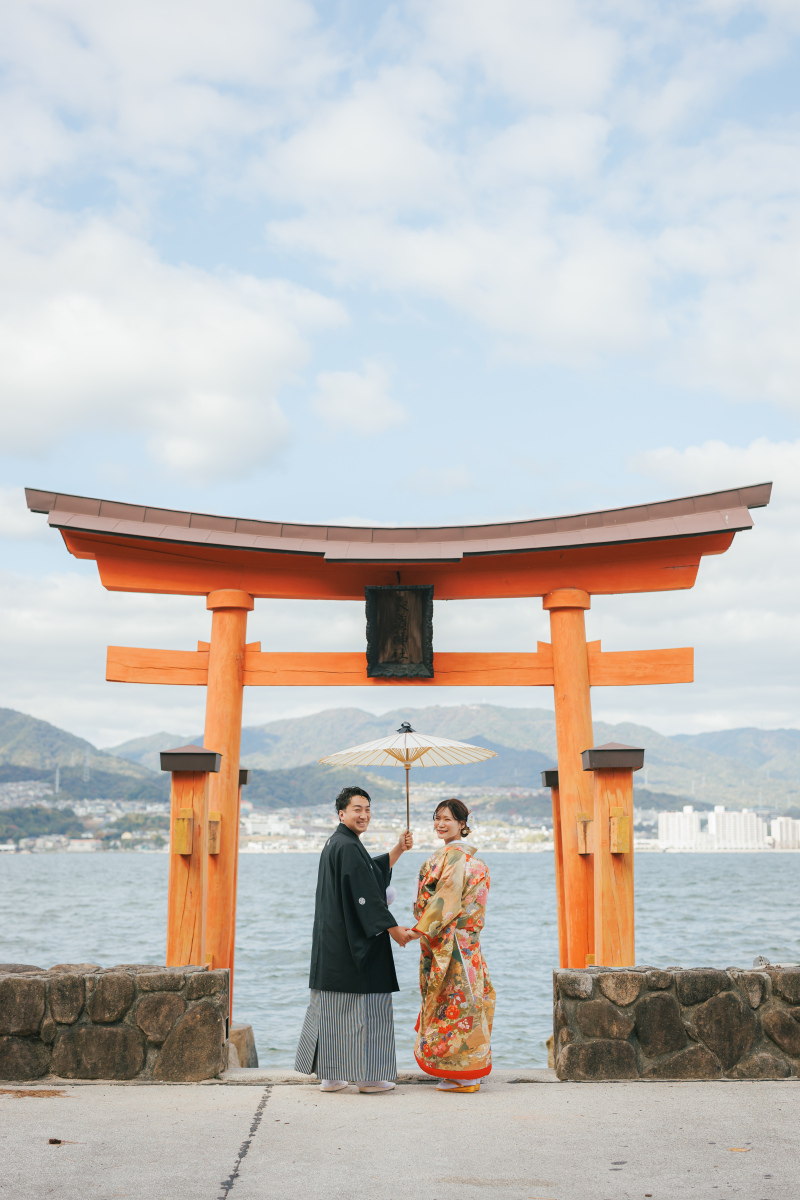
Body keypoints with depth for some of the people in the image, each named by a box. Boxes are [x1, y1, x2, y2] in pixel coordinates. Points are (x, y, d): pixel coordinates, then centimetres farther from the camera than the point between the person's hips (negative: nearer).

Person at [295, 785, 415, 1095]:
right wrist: (392, 928, -14)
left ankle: (329, 1075, 17)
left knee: (332, 1007, 11)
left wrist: (399, 849, 19)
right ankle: (367, 1076, 5)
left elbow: (374, 871, 26)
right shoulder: (348, 847, -17)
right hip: (353, 941, -10)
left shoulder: (334, 844, 15)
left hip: (332, 940, 10)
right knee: (363, 1005, -1)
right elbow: (365, 895, -19)